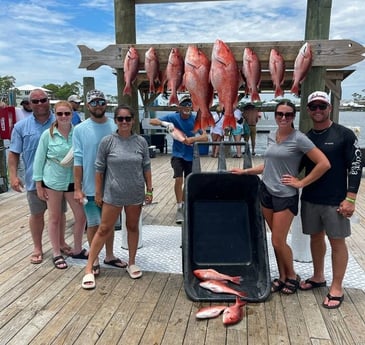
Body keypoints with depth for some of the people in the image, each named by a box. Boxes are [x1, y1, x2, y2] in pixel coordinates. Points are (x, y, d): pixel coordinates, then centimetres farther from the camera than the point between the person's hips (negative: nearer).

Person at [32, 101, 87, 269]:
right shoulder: (48, 134, -7)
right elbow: (39, 159, -3)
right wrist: (38, 184, -3)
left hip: (73, 181, 2)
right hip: (52, 181, -2)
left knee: (81, 216, 6)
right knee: (54, 218, 10)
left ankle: (77, 250, 28)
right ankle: (57, 254, 26)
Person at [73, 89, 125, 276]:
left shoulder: (116, 126, -1)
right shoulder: (80, 129, -5)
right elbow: (78, 160, -6)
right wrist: (77, 187, -9)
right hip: (91, 186, -2)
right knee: (93, 223, 10)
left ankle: (109, 255, 33)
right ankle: (94, 259, 27)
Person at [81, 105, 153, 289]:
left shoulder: (141, 142, -2)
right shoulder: (107, 141, -8)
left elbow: (146, 167, 4)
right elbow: (99, 168, -4)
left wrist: (149, 190, 2)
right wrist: (98, 193, -2)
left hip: (135, 194, 3)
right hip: (113, 194, -2)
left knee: (133, 227, 15)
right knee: (104, 229, 3)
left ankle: (132, 263, 33)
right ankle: (89, 268, 14)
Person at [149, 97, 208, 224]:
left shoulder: (196, 120, -12)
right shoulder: (173, 117, -11)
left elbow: (205, 137, -17)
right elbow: (152, 121, -12)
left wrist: (192, 139, -35)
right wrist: (166, 123, -30)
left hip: (191, 155, 2)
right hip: (177, 154, -2)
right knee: (179, 179, -16)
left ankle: (183, 205, 34)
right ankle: (179, 209, -3)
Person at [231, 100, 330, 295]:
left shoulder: (299, 139, -11)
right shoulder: (271, 136, 8)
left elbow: (324, 164, -16)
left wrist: (301, 183, -12)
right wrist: (245, 171, 14)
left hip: (285, 195, -6)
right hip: (266, 191, 6)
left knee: (278, 241, -1)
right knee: (276, 240, 13)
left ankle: (292, 276, 24)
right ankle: (282, 277, 28)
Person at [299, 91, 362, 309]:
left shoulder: (344, 135, -6)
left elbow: (356, 166, -9)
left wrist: (350, 198, -14)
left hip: (335, 200, -4)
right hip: (309, 199, 5)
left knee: (337, 242, 5)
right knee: (316, 237, 16)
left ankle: (337, 288, 16)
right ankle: (318, 277, 34)